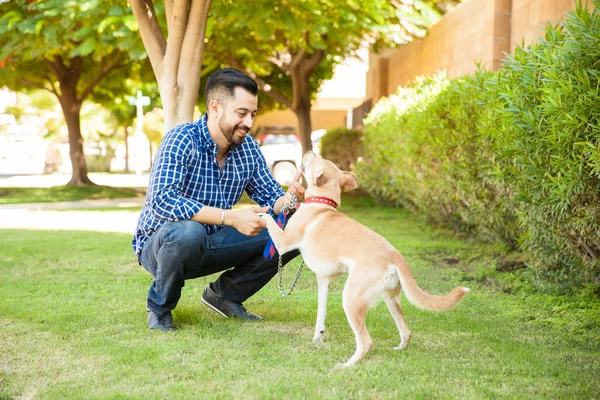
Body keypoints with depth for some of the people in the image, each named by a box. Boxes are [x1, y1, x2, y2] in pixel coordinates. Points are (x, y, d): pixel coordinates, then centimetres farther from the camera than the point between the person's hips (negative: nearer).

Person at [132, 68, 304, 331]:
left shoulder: (247, 148, -3)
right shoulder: (182, 140, -23)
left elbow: (270, 200, 0)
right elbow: (162, 202, -37)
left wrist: (289, 198, -25)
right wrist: (230, 217, -42)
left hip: (210, 246, 6)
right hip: (160, 244, -6)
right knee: (188, 231, -41)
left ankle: (225, 293, 9)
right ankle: (159, 306, -11)